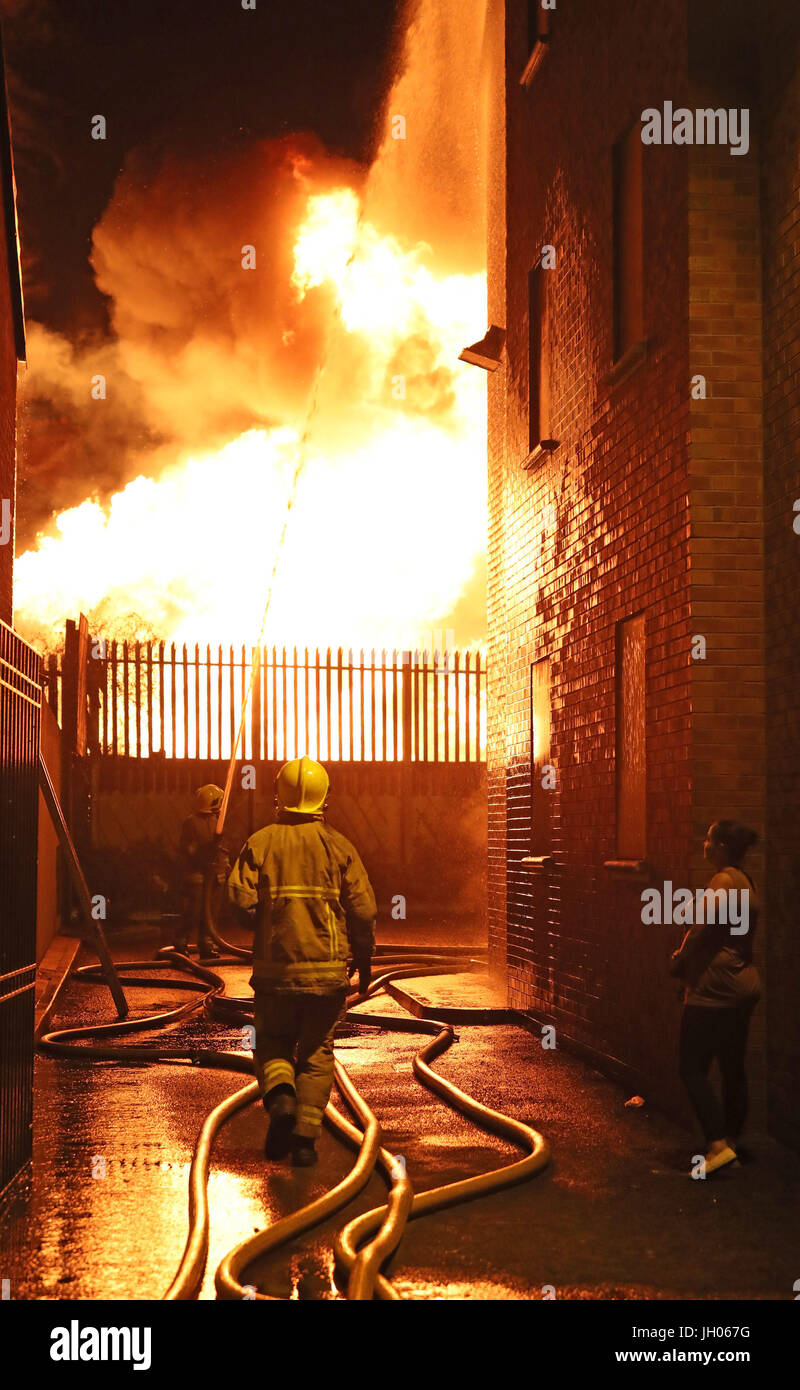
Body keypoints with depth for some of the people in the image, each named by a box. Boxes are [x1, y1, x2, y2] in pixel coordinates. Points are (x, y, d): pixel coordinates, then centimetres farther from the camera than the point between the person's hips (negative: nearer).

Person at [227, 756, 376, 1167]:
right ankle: (305, 1138, 5)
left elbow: (239, 897, -13)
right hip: (327, 969, 0)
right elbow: (364, 909, -3)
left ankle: (280, 1095, -12)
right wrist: (364, 960, 11)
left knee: (273, 1043, 17)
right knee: (316, 1052, 12)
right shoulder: (338, 846, 0)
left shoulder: (260, 843, -1)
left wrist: (263, 911, 10)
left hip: (274, 967, 0)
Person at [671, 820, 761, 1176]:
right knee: (732, 1068, 14)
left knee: (692, 1069, -6)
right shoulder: (744, 882, 13)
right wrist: (686, 960, 11)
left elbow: (701, 929, -20)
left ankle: (718, 1144, -11)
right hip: (743, 985, 10)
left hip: (715, 989, -10)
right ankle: (731, 1141, 20)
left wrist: (679, 960, -2)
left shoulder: (724, 881, -18)